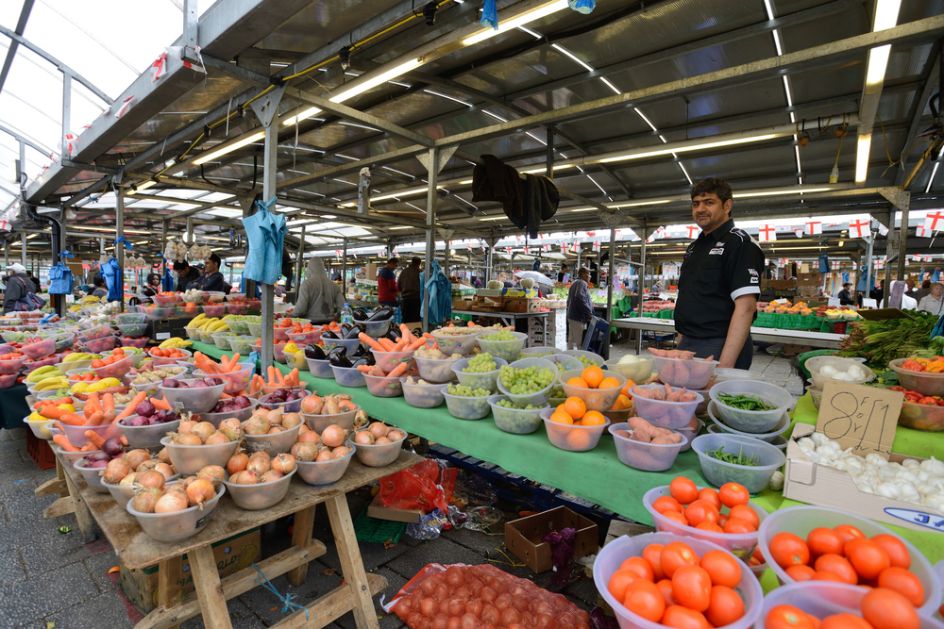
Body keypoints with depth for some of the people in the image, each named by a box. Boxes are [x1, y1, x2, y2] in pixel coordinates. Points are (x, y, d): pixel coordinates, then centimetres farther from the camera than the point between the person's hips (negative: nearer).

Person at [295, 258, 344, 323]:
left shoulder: (306, 283, -8)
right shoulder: (333, 285, 3)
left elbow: (300, 309, -14)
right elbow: (342, 306, 0)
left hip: (311, 323, -4)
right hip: (329, 323, 4)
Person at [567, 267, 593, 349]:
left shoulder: (575, 283, 21)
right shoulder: (582, 283, -11)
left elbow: (569, 301, 26)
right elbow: (580, 298, -27)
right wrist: (589, 313, -23)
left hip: (572, 316, 10)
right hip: (579, 318, -10)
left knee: (571, 340, 12)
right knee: (581, 343, -9)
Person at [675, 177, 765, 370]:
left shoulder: (740, 243, -10)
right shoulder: (694, 247, 14)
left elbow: (745, 306, -19)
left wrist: (725, 365, -26)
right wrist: (681, 343, 13)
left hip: (718, 347, -7)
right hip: (687, 344, 7)